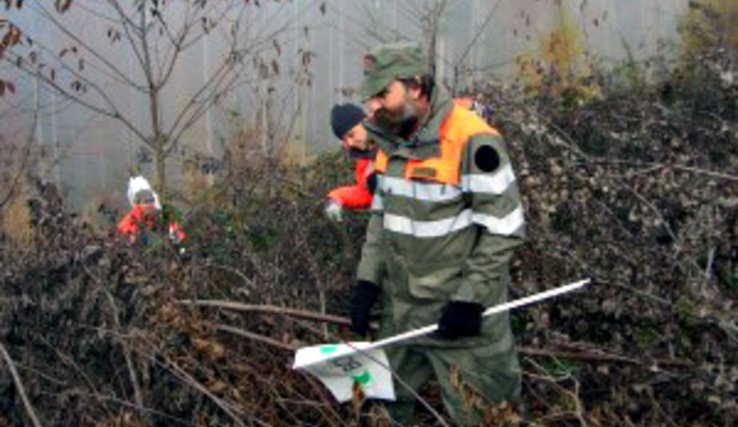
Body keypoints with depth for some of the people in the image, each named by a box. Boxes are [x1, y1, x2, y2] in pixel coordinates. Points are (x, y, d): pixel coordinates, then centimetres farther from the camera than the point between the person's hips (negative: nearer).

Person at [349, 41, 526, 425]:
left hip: (457, 310, -7)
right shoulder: (390, 140, 4)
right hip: (399, 305, 7)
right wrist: (367, 279, 5)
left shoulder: (473, 142, -21)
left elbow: (504, 228, -18)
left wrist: (470, 299, -19)